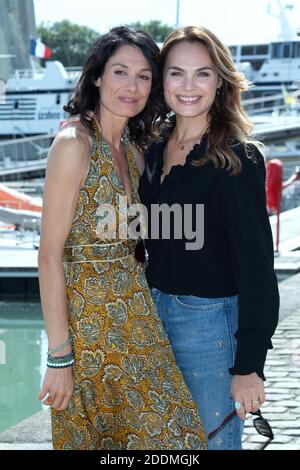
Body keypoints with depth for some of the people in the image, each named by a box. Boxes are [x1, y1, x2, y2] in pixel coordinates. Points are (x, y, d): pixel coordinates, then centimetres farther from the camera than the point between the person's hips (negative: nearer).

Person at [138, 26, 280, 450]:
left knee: (214, 439, 4)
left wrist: (249, 364, -15)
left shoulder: (238, 157, -12)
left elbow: (256, 261, -13)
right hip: (155, 312, 6)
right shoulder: (154, 149, 5)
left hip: (211, 320, -6)